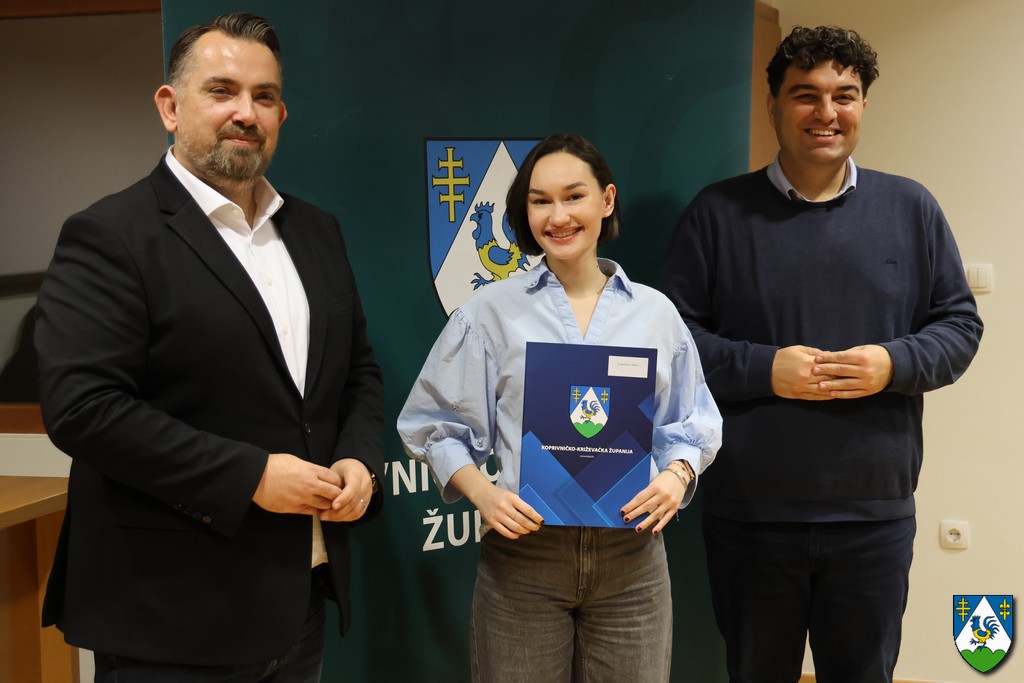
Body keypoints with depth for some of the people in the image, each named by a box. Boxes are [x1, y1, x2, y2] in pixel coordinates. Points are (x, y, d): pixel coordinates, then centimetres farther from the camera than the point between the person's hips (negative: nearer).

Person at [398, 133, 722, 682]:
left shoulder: (655, 311, 7)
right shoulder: (490, 311, 2)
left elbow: (690, 424, 12)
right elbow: (438, 425, 4)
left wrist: (676, 475, -8)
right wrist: (481, 492, -12)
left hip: (631, 552, 2)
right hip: (523, 548, -1)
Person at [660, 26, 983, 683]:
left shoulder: (912, 209, 7)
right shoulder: (718, 211, 1)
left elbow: (960, 325, 8)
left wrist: (894, 363, -12)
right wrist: (763, 368, -15)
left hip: (877, 510, 2)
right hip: (749, 510, -1)